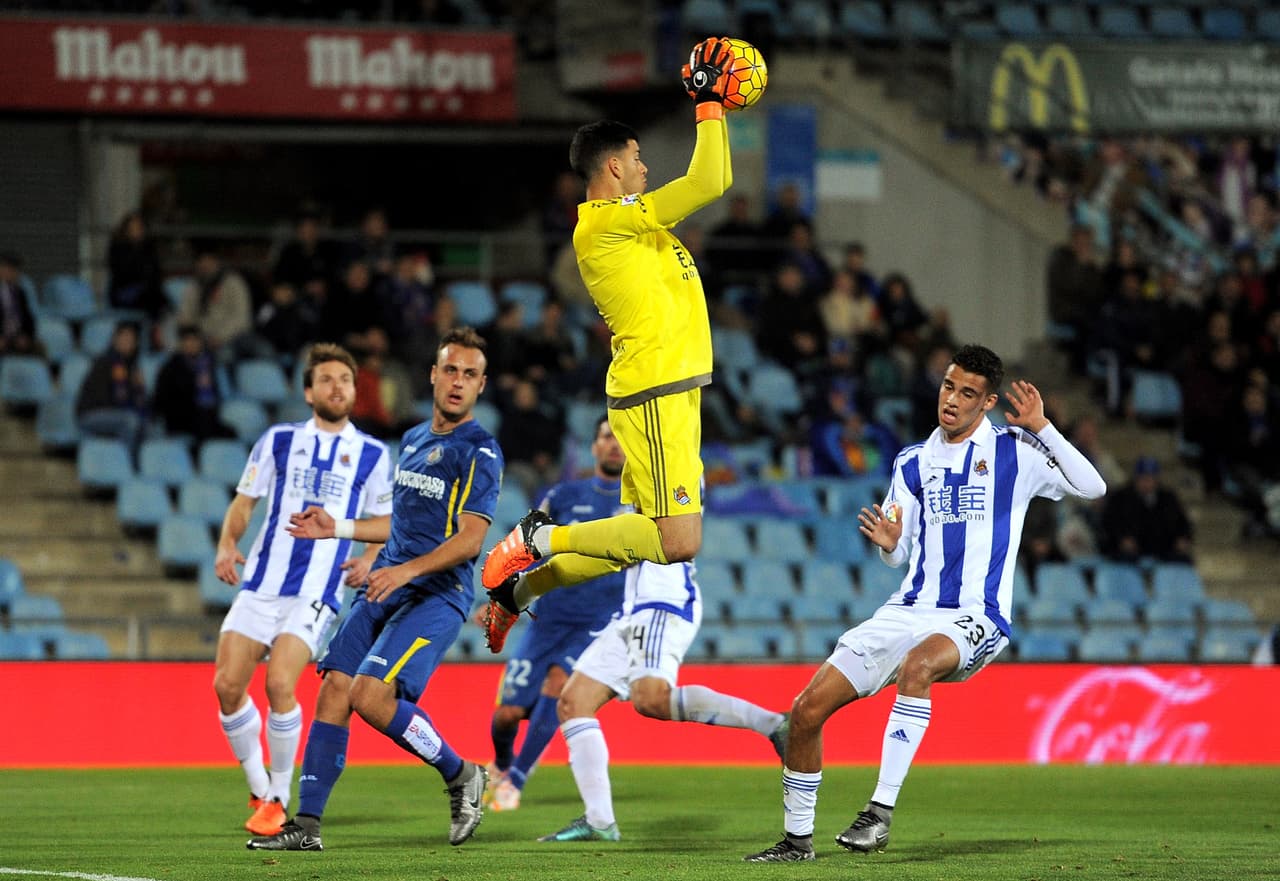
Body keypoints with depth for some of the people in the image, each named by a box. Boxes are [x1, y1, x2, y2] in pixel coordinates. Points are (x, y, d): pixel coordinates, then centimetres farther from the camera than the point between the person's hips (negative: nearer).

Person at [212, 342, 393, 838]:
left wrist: (369, 559, -4)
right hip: (261, 582, 3)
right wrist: (227, 543, -4)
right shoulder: (279, 440, 12)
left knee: (279, 684, -20)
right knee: (227, 685, -7)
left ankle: (278, 802, -6)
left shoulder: (372, 455, 9)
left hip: (316, 591, -3)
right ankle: (259, 792, 13)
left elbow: (384, 520, 16)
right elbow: (244, 500, 15)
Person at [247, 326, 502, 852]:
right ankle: (306, 824, 1)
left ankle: (460, 775, -2)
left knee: (372, 695, -23)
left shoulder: (480, 453, -7)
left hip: (435, 596, -8)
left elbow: (470, 537, -16)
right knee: (333, 692, -2)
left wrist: (407, 570, -27)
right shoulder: (413, 441, 18)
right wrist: (338, 528, 23)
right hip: (384, 590, 8)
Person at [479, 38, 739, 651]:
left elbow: (713, 183, 28)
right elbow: (708, 184, -19)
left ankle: (517, 591, 21)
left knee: (638, 536, 14)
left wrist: (717, 106, 24)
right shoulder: (607, 220, -13)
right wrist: (708, 102, -10)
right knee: (677, 543, -14)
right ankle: (540, 539, -4)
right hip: (656, 395, -10)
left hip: (669, 394, 10)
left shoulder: (627, 220, 17)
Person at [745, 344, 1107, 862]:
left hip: (976, 617, -5)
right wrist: (888, 543, -9)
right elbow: (898, 557, 16)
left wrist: (1042, 429, -16)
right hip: (910, 609, 5)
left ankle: (881, 813, -38)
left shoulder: (1015, 453, 2)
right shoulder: (913, 463, 14)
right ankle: (797, 839, 13)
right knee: (806, 711, -4)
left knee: (917, 663, -40)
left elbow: (1092, 487, -8)